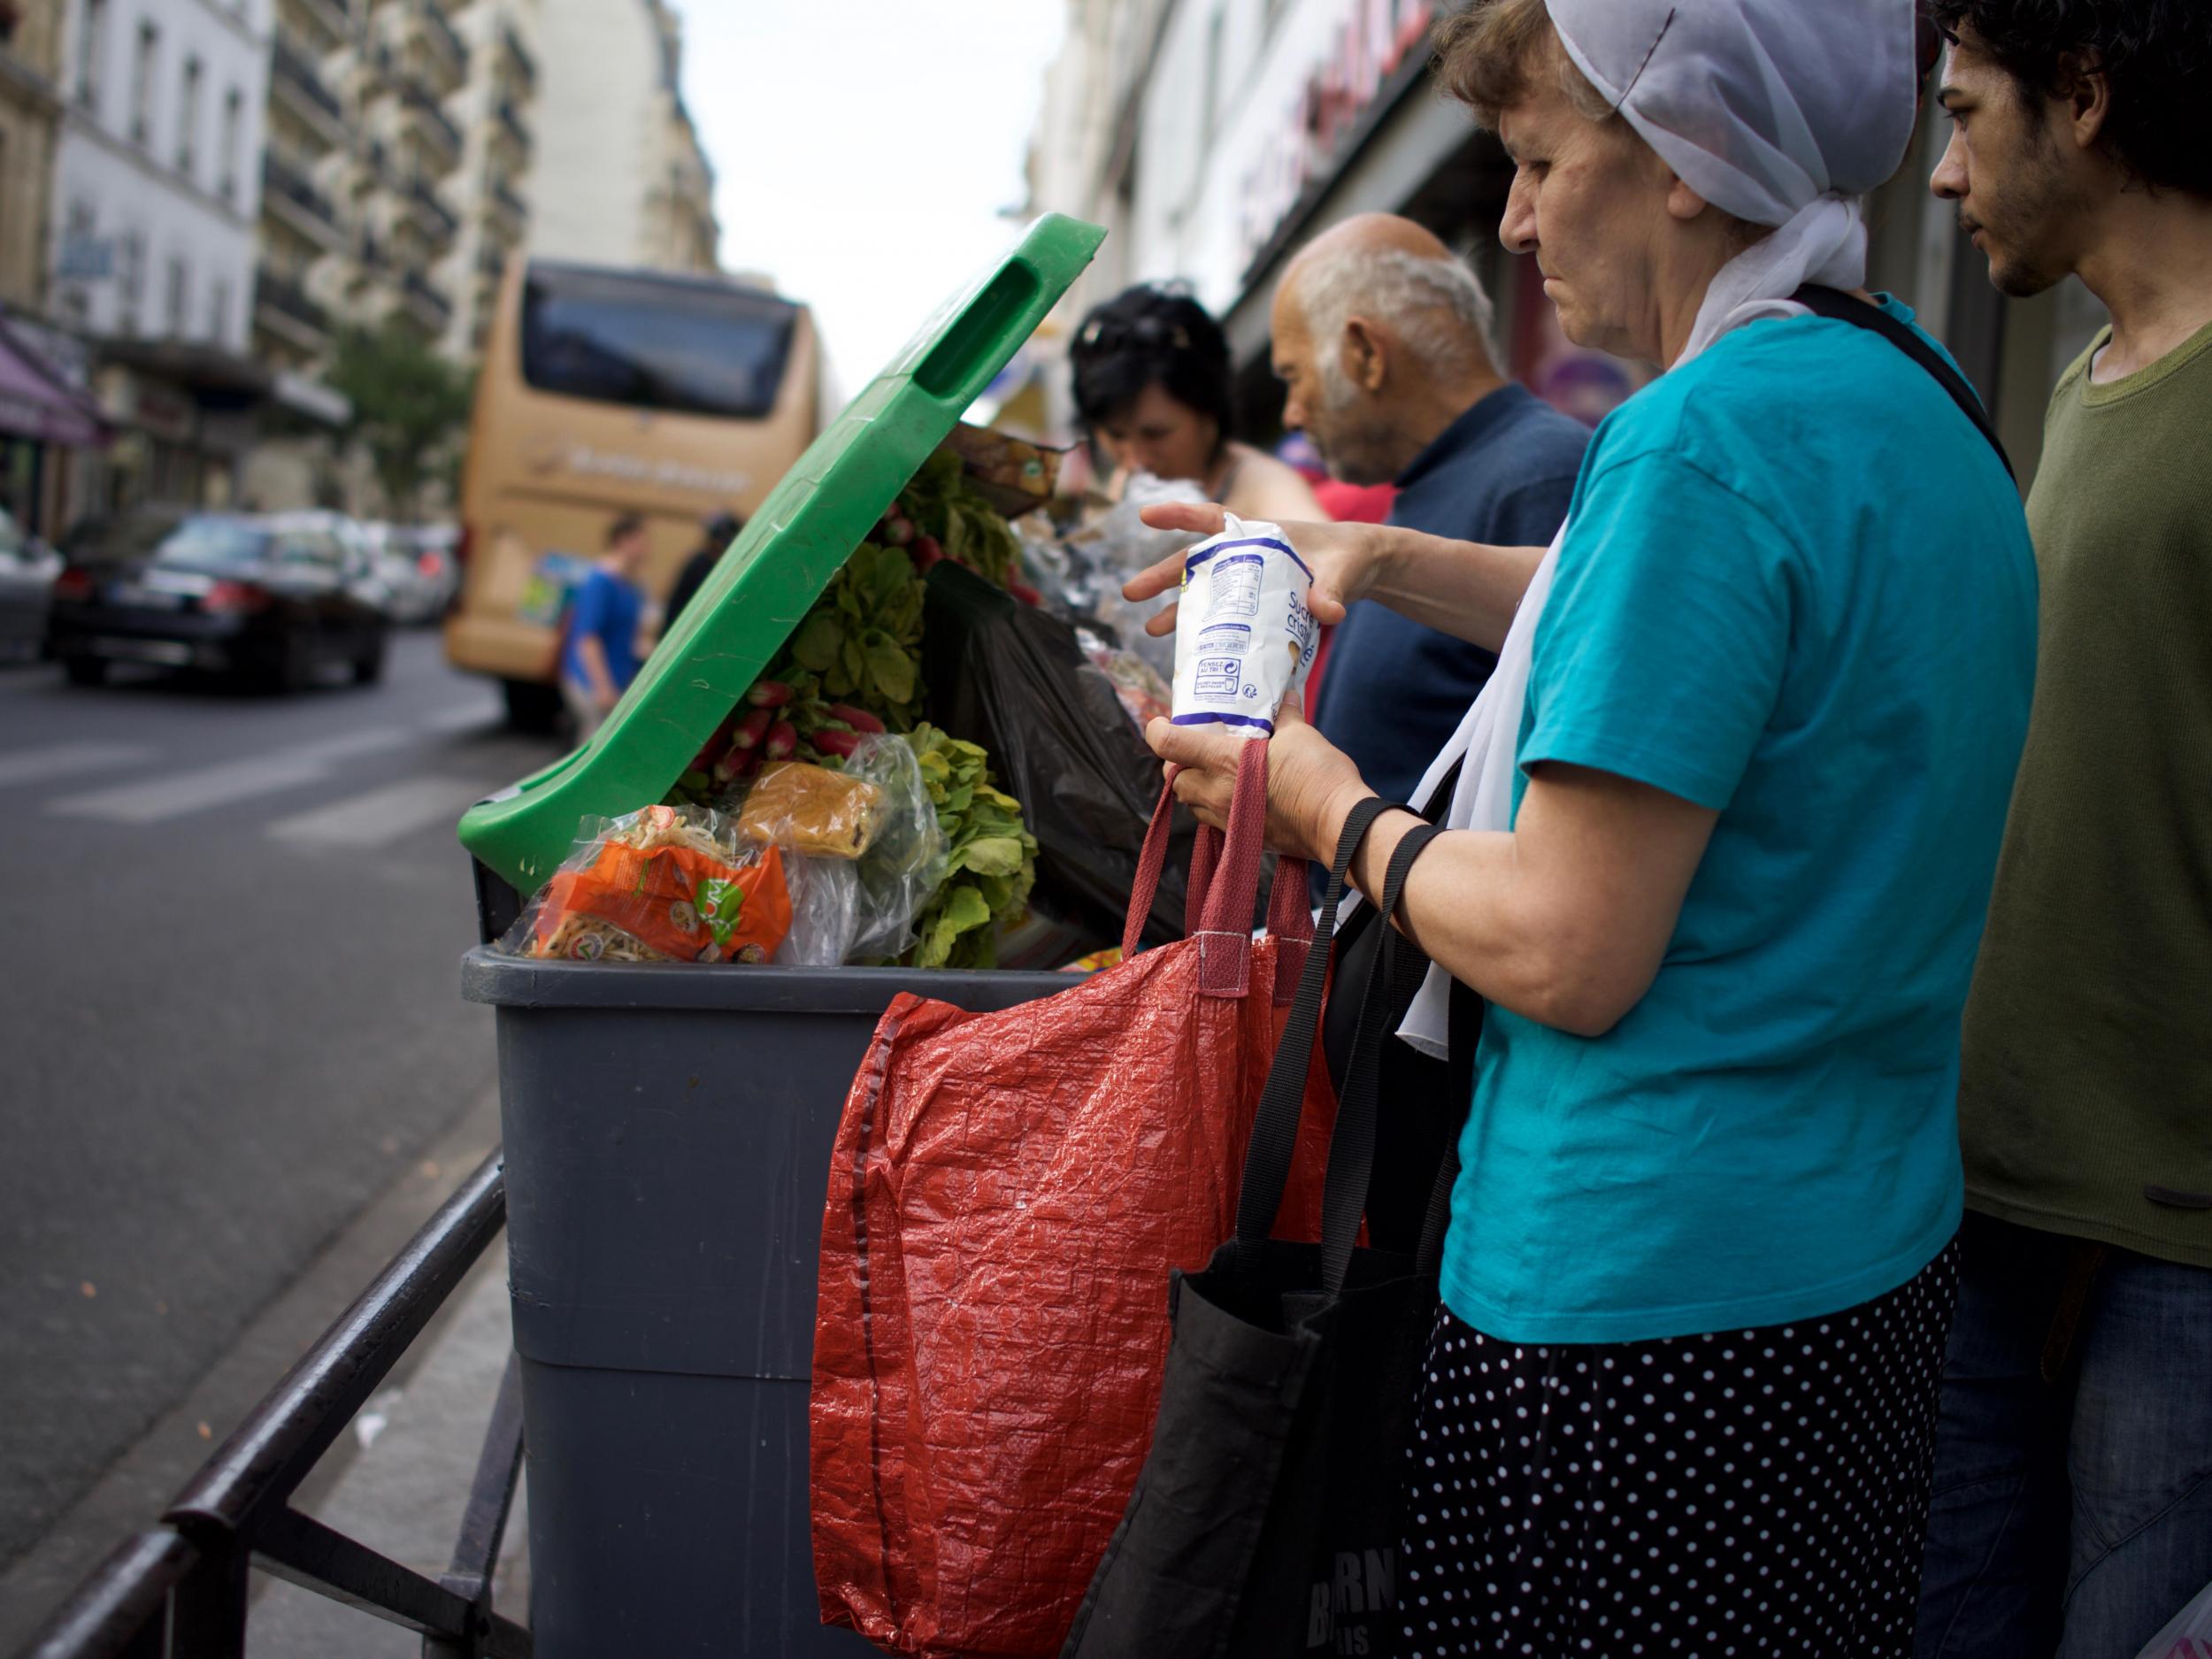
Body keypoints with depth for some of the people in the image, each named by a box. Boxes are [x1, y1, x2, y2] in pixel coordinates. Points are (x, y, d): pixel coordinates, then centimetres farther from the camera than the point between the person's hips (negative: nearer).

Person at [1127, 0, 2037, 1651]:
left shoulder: (1705, 434, -22)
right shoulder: (1913, 386, 8)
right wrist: (1384, 557, 22)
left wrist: (1331, 807, -6)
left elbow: (1568, 955, -23)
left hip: (1639, 1297, -9)